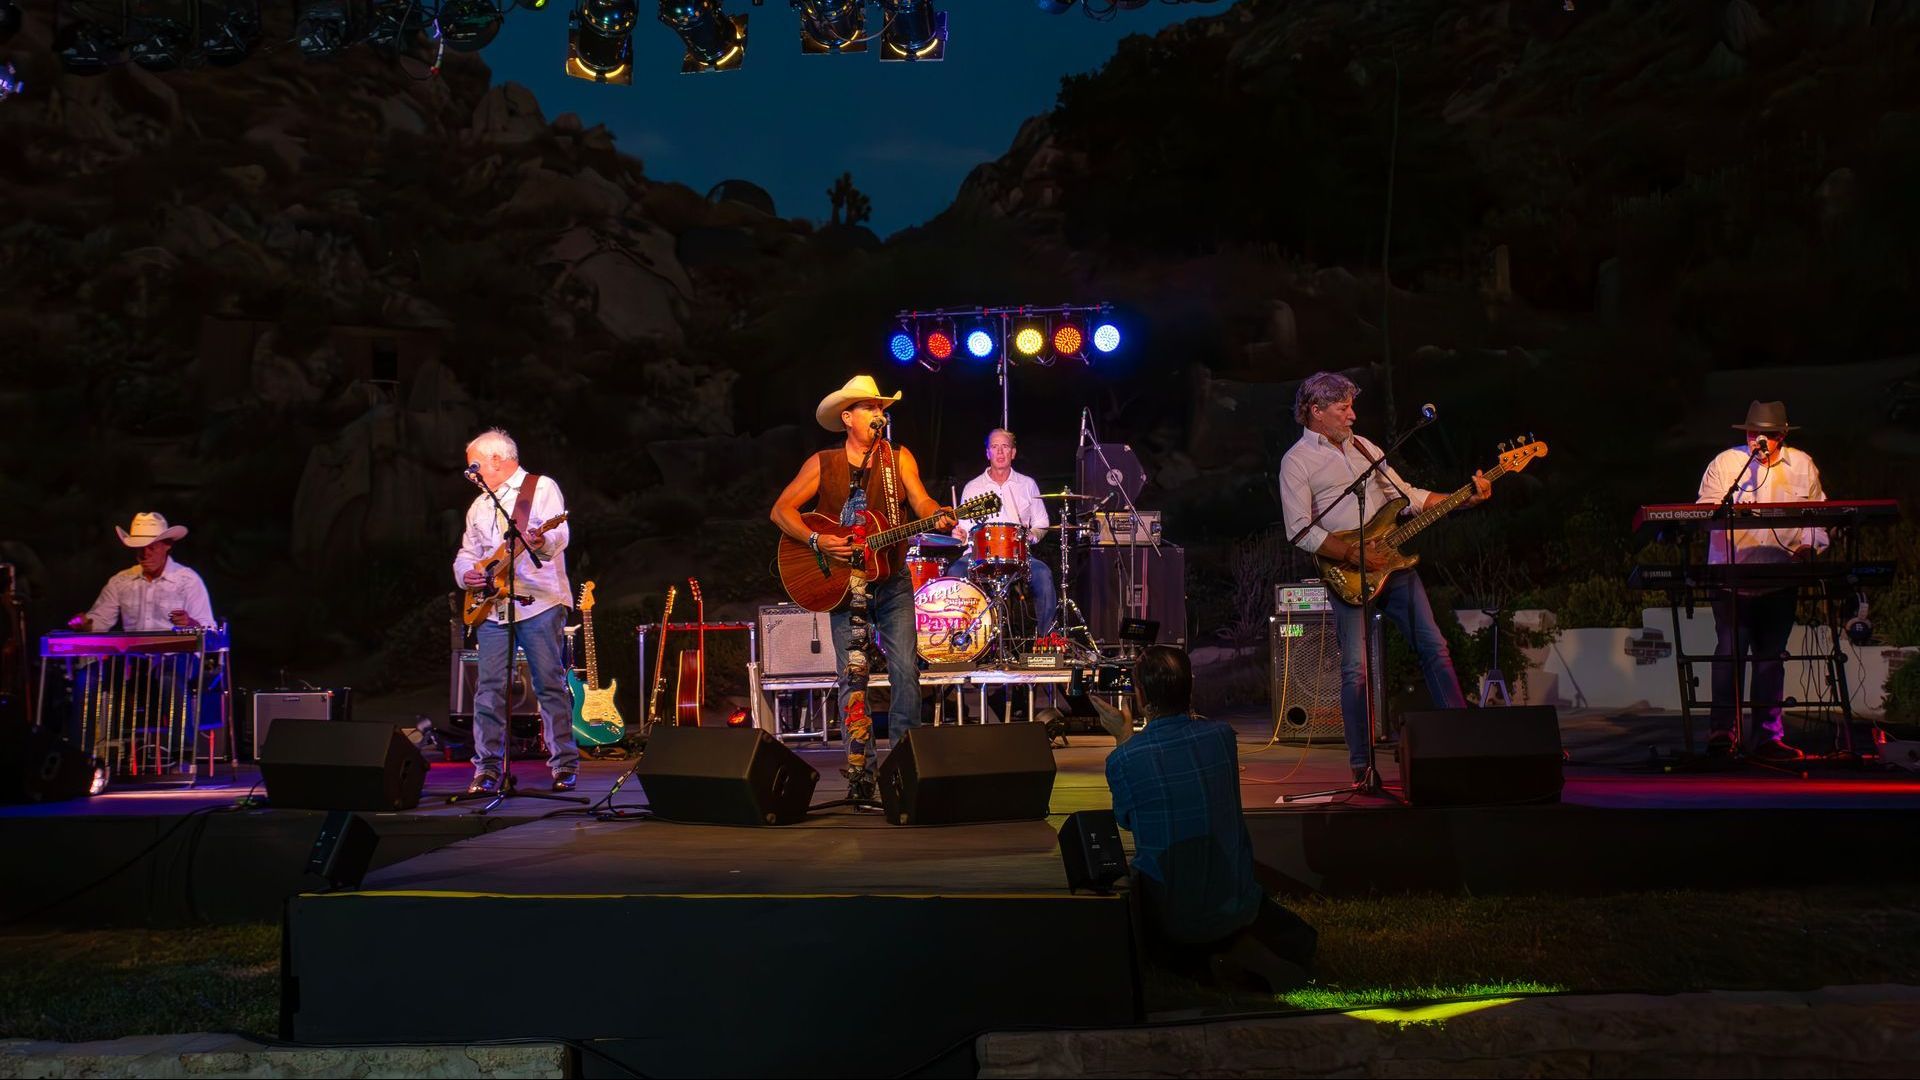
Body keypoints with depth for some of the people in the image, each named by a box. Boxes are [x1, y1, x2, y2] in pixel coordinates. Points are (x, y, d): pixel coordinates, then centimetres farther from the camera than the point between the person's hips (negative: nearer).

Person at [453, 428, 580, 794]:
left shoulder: (542, 488, 2)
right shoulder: (479, 506, 22)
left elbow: (559, 534, -13)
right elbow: (466, 554, 25)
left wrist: (542, 542, -36)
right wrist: (466, 574, 2)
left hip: (540, 602, -5)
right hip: (491, 607, 6)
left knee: (551, 684, -3)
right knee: (489, 689, 0)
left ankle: (564, 764, 3)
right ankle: (487, 769, 5)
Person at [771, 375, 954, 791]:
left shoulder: (899, 459, 5)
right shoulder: (822, 464, 2)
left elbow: (921, 500, -9)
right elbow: (781, 510, -2)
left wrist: (939, 519, -31)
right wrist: (817, 541, -17)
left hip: (892, 581, 1)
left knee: (905, 669, -8)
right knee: (851, 676, -1)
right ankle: (859, 768, 7)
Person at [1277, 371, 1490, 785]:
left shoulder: (1364, 447, 17)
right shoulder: (1297, 461, -4)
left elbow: (1407, 494, 18)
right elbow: (1301, 531, -13)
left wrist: (1465, 499, 8)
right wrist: (1353, 556, -19)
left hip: (1392, 562, 6)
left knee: (1434, 648, 6)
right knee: (1356, 668, -6)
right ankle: (1362, 765, 1)